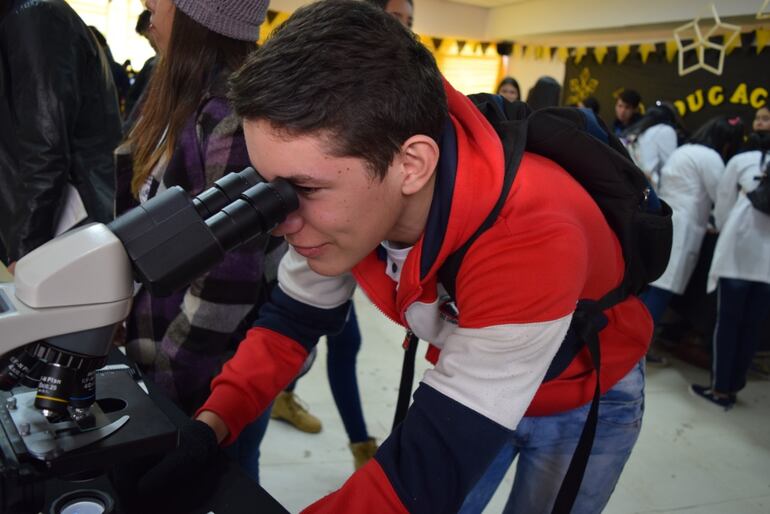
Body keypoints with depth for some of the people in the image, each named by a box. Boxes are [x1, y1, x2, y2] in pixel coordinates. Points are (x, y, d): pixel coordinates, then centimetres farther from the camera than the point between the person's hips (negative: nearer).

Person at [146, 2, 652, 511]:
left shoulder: (530, 239, -42)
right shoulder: (341, 188, -24)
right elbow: (293, 319, -9)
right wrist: (208, 426, -23)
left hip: (586, 394, -4)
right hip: (458, 378, 4)